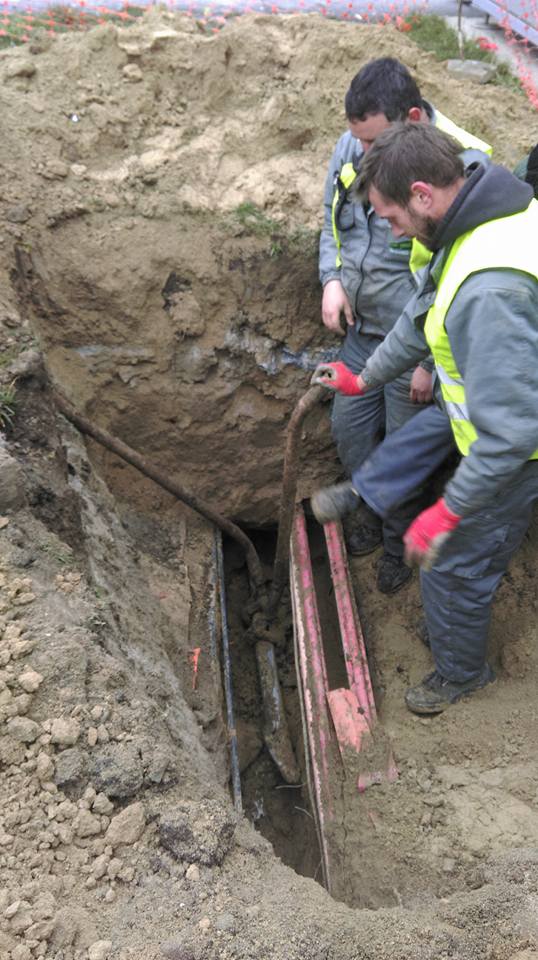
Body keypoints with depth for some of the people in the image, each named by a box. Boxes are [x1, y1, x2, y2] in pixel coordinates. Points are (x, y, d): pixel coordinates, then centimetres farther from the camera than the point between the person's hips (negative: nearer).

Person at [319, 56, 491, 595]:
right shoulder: (352, 146, -5)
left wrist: (430, 363, -17)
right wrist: (332, 279, -7)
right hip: (361, 330, 7)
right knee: (349, 429, 19)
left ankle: (401, 541, 38)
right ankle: (374, 516, 47)